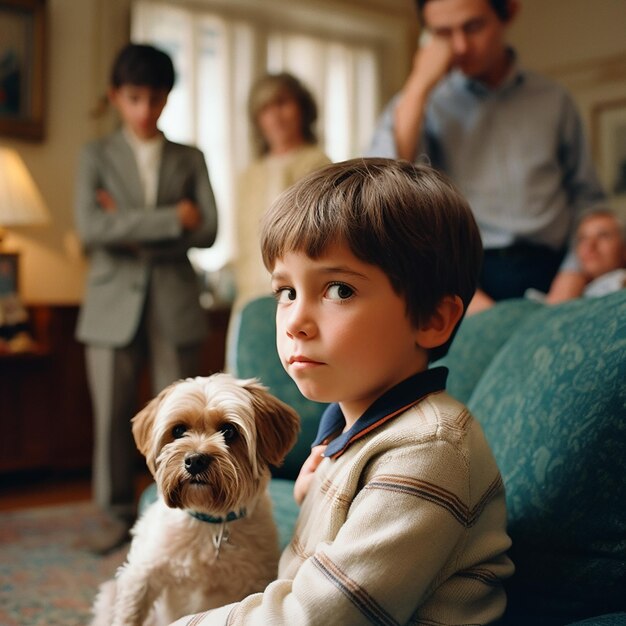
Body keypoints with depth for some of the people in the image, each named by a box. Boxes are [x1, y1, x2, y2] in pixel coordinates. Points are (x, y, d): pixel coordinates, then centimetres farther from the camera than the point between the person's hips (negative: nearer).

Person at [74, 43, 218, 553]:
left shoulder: (191, 160, 11)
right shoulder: (96, 156, 8)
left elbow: (208, 231, -2)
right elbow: (90, 228, -9)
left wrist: (136, 233, -8)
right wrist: (171, 219, -13)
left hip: (175, 305, 0)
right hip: (113, 305, 0)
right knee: (113, 416, 4)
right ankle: (119, 515, 19)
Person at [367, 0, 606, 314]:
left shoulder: (553, 100, 12)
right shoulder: (419, 103, 9)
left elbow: (587, 197, 12)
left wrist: (568, 287, -1)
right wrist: (420, 83, -8)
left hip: (549, 274, 1)